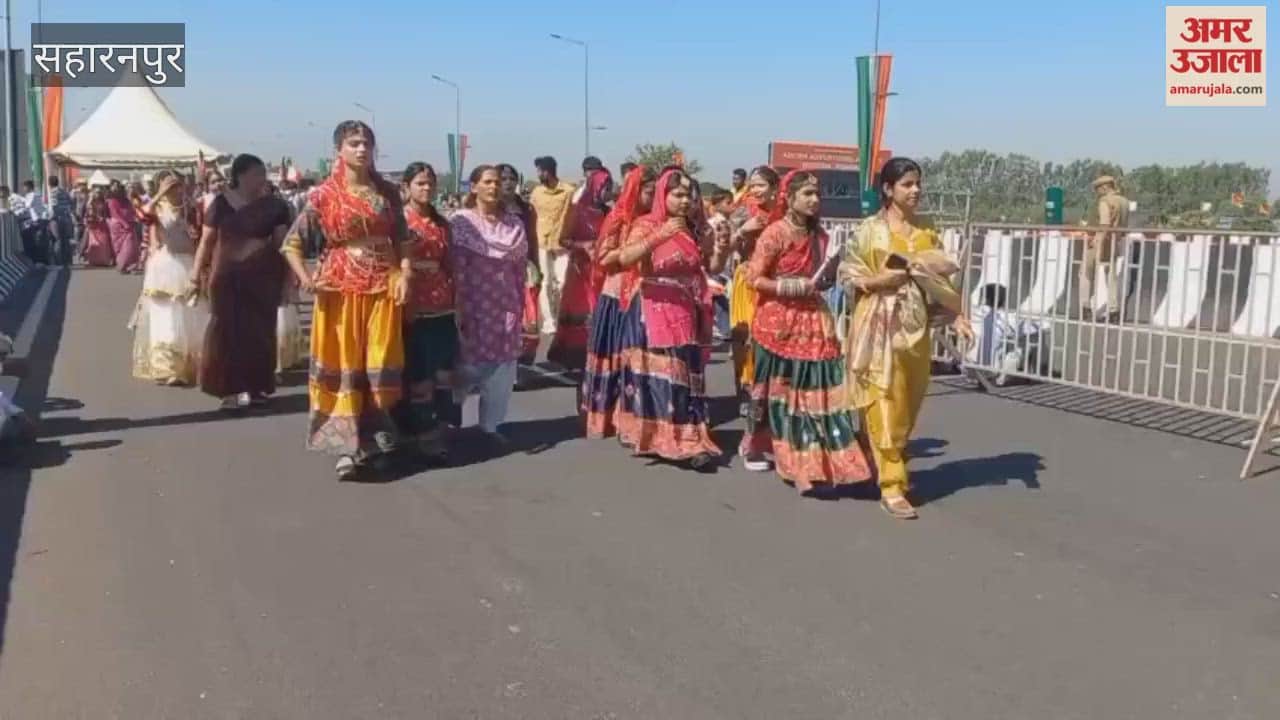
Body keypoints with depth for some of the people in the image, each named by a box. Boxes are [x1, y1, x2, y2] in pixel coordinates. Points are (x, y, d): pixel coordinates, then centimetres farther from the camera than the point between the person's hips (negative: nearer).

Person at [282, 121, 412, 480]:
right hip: (342, 287, -2)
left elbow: (402, 239, 7)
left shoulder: (388, 192, 5)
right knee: (344, 366, 2)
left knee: (380, 366, 6)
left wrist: (405, 273, -8)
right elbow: (291, 242, 1)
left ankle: (375, 440, 20)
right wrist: (305, 278, -12)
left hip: (383, 287, 2)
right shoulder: (325, 195, -2)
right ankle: (347, 446, 7)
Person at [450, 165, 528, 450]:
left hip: (504, 305, 4)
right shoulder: (460, 222, -3)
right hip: (473, 303, -3)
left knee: (501, 368, 4)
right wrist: (458, 307, -13)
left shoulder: (514, 223, 8)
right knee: (469, 364, -1)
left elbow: (520, 267, 10)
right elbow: (456, 268, -8)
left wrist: (520, 305, 7)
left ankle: (491, 426, 16)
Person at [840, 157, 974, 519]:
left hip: (915, 325, 5)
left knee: (909, 404, 12)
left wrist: (955, 316, -1)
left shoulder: (927, 232, 9)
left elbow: (939, 281, 10)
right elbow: (847, 275, -2)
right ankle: (891, 486, 0)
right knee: (884, 404, -5)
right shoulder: (870, 229, -4)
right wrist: (877, 280, -18)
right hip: (880, 323, -5)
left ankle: (890, 467, 30)